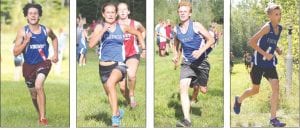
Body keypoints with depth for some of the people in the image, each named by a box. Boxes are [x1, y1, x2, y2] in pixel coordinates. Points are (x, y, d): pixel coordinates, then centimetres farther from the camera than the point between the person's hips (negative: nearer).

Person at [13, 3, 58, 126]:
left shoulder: (46, 30, -7)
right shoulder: (22, 31, -11)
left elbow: (54, 38, 19)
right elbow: (15, 52, -13)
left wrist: (55, 53, 10)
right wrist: (26, 41, -25)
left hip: (43, 62, -2)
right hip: (29, 65, 2)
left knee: (38, 86, -27)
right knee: (33, 94, 15)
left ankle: (43, 118, -22)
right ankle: (40, 114, 41)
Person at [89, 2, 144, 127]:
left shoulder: (122, 27, 3)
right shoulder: (100, 27, 0)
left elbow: (138, 33, 20)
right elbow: (91, 44, -14)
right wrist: (103, 30, -20)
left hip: (119, 64, -3)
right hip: (104, 66, 3)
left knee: (110, 83, -32)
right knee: (109, 93, 17)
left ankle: (115, 117, -28)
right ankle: (118, 112, 46)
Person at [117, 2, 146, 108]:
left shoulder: (135, 24, -4)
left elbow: (143, 31, 17)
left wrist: (143, 46, 14)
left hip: (133, 55, -1)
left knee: (131, 75, -31)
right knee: (122, 87, 2)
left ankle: (132, 95, -6)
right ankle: (129, 102, 29)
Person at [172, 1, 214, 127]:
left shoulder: (196, 26, -10)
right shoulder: (176, 29, 3)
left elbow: (211, 40, -7)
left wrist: (200, 51, -20)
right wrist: (176, 55, 7)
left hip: (201, 61, -2)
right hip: (186, 63, 3)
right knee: (183, 87, -18)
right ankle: (187, 120, -22)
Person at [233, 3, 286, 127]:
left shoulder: (279, 28, 5)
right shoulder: (267, 27, -17)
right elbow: (251, 42, -20)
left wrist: (277, 49, 4)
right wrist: (264, 54, -21)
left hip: (270, 63, 5)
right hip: (259, 62, -5)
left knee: (276, 87, -10)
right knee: (255, 90, 9)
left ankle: (273, 118, -6)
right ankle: (239, 100, 41)